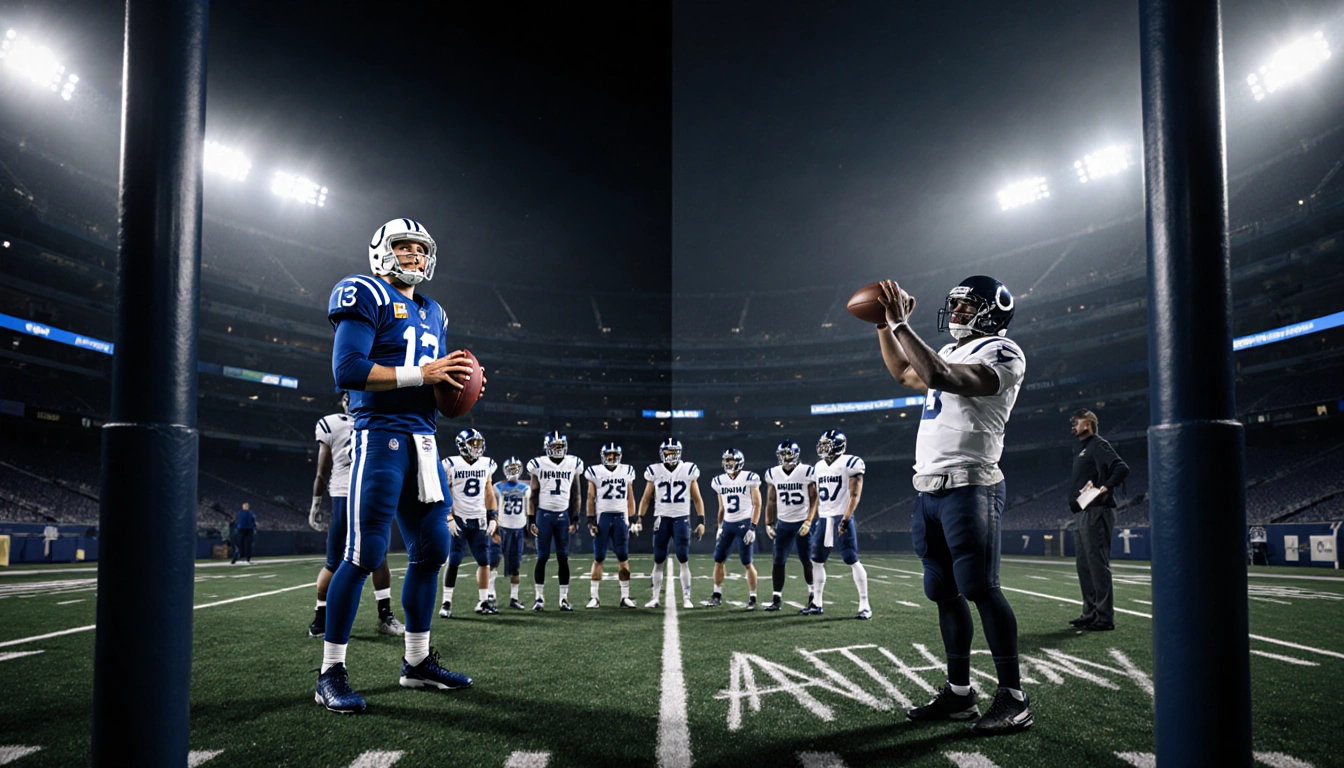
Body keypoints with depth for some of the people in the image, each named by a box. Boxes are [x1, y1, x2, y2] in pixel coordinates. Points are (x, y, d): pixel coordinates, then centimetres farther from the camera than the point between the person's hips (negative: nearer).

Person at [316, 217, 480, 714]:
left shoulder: (432, 314, 21)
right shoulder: (369, 298, -4)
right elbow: (348, 370, -16)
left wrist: (455, 384, 4)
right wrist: (423, 374, -19)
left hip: (423, 440, 8)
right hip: (381, 435, -8)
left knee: (432, 548, 10)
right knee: (364, 554, -9)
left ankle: (417, 662, 23)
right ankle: (331, 674, 1)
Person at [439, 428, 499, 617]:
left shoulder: (486, 464, 7)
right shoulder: (451, 465, -6)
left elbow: (489, 494, 12)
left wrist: (493, 518, 6)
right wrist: (449, 518, -12)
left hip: (480, 520, 4)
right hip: (458, 520, -4)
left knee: (485, 562, 3)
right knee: (453, 562, -4)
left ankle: (483, 601, 12)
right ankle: (446, 602, 4)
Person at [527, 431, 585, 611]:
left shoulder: (573, 464, 5)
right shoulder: (538, 465, 0)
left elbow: (575, 494, 10)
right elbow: (533, 494, 2)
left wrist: (575, 518, 4)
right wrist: (531, 519, -2)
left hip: (563, 515, 2)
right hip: (543, 514, -2)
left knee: (563, 558, 2)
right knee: (542, 557, 1)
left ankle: (564, 598, 8)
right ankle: (540, 598, 8)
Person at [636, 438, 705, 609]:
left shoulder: (689, 470, 3)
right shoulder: (655, 471, 4)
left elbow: (697, 499, 8)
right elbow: (646, 498, 10)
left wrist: (701, 521, 1)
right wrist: (638, 518, 0)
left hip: (682, 519, -1)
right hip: (661, 518, 1)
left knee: (684, 560, -6)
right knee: (659, 561, 4)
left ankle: (686, 598, 1)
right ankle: (656, 598, 12)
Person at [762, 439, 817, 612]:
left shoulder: (807, 472, -7)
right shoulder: (773, 474, 3)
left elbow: (814, 499, -4)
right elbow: (771, 501, 10)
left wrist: (809, 521, -11)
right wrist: (768, 524, 6)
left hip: (802, 523, -3)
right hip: (783, 523, 3)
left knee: (807, 561, 3)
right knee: (778, 562, 0)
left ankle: (813, 595, 21)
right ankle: (777, 599, 4)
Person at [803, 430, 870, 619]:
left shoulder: (850, 464, -9)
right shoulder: (819, 467, 13)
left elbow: (854, 495, -12)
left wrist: (845, 519, -19)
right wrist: (812, 520, 16)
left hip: (841, 518, -7)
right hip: (823, 519, 7)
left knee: (852, 561, -8)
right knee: (817, 561, 8)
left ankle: (865, 605, -3)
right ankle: (817, 604, 17)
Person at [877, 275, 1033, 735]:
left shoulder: (1001, 354, -9)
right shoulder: (950, 354, 20)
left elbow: (939, 377, -24)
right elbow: (904, 373, 36)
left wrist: (901, 324, -19)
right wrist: (885, 325, 24)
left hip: (968, 486, -9)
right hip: (930, 488, 9)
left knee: (981, 590, -10)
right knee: (946, 593, 10)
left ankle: (1013, 698, -2)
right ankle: (959, 693, 18)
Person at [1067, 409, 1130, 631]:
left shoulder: (1098, 445, -7)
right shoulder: (1081, 449, 22)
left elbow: (1122, 468, -20)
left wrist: (1104, 488, -26)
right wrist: (1088, 483, 3)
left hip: (1095, 513, -10)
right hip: (1081, 514, 10)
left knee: (1098, 564, -9)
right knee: (1084, 565, 13)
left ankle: (1104, 617, -7)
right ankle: (1091, 612, 20)